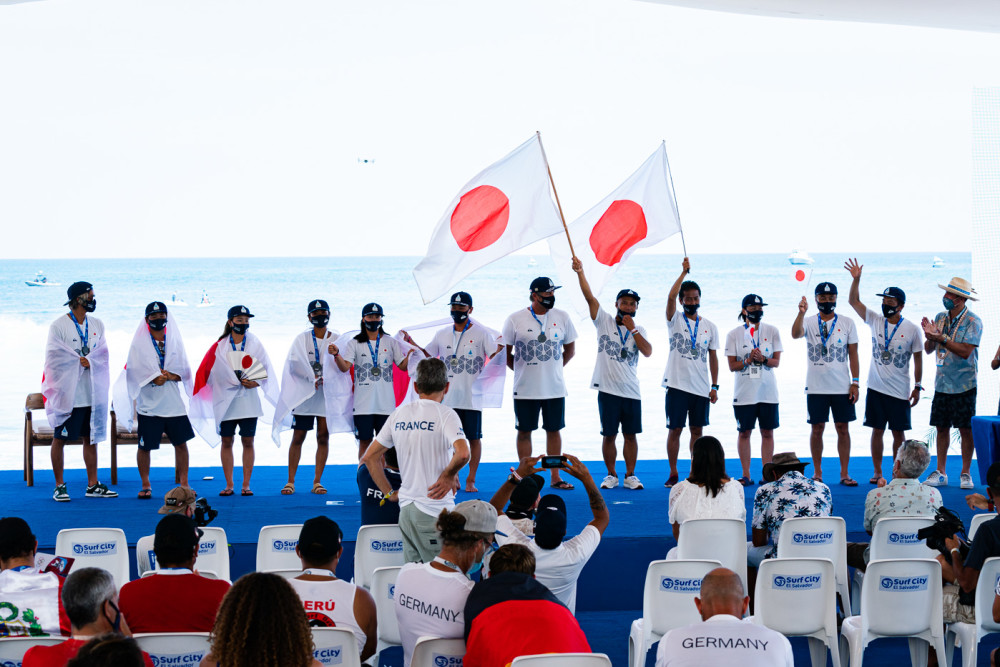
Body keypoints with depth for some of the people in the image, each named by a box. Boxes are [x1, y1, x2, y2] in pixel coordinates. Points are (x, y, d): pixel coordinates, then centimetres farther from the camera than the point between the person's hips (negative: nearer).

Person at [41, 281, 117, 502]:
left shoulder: (97, 325, 10)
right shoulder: (59, 326, -7)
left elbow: (103, 354, 5)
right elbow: (54, 359, -10)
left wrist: (88, 361, -15)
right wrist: (82, 362, -9)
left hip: (92, 393, 5)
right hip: (68, 394, -5)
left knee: (91, 438, 9)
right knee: (60, 439, 1)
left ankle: (93, 485, 16)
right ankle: (59, 486, 8)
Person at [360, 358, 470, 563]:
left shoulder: (399, 414, 9)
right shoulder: (445, 415, -9)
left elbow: (369, 457, 14)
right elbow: (462, 453, -26)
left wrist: (389, 493, 16)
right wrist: (449, 475, -8)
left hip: (405, 508, 6)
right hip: (435, 511, -6)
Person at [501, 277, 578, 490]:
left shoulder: (562, 317, 3)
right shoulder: (515, 320, -5)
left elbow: (570, 349, 15)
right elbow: (505, 352, 4)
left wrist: (554, 368, 8)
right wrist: (522, 370, 1)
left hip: (555, 387, 2)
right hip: (525, 389, -2)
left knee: (553, 430, 8)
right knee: (524, 432, 4)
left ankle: (555, 477, 15)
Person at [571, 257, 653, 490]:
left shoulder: (639, 330, 10)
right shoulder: (604, 321, 4)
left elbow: (648, 352, -6)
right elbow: (590, 297, -7)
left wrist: (632, 329, -10)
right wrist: (580, 272, -18)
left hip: (631, 390, 2)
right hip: (607, 389, -2)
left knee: (630, 434, 4)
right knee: (609, 435, 3)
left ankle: (630, 476, 14)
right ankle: (611, 475, 15)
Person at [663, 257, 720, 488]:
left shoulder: (710, 327, 10)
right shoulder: (675, 320, 2)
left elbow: (713, 357, 10)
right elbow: (670, 297, -16)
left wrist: (714, 386, 4)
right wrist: (684, 272, -17)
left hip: (701, 388, 3)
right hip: (677, 385, -3)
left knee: (697, 430, 7)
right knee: (675, 429, -1)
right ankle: (673, 474, 7)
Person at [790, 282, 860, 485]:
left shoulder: (847, 323, 6)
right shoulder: (809, 323, 4)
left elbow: (853, 354, 5)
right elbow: (796, 334, -18)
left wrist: (855, 383, -1)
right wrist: (801, 312, -34)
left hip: (842, 386, 0)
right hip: (816, 387, 0)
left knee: (843, 428, 2)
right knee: (817, 428, 4)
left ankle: (844, 473, 7)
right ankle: (817, 472, 13)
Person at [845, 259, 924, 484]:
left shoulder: (912, 329, -4)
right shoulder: (875, 321, 2)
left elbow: (918, 358, 1)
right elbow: (853, 301, 1)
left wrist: (917, 387, -2)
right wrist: (856, 279, -14)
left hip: (900, 391, -2)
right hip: (876, 388, 2)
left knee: (899, 432, 4)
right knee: (877, 430, 6)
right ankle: (877, 472, 14)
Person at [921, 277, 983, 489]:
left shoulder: (973, 322, -9)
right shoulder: (940, 318, 8)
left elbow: (965, 351, -19)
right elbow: (928, 349, 8)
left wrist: (940, 338, -20)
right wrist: (930, 337, -13)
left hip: (964, 385, -5)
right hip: (942, 383, 5)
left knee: (966, 429, 0)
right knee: (942, 427, 6)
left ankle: (965, 474, 8)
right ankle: (940, 473, 12)